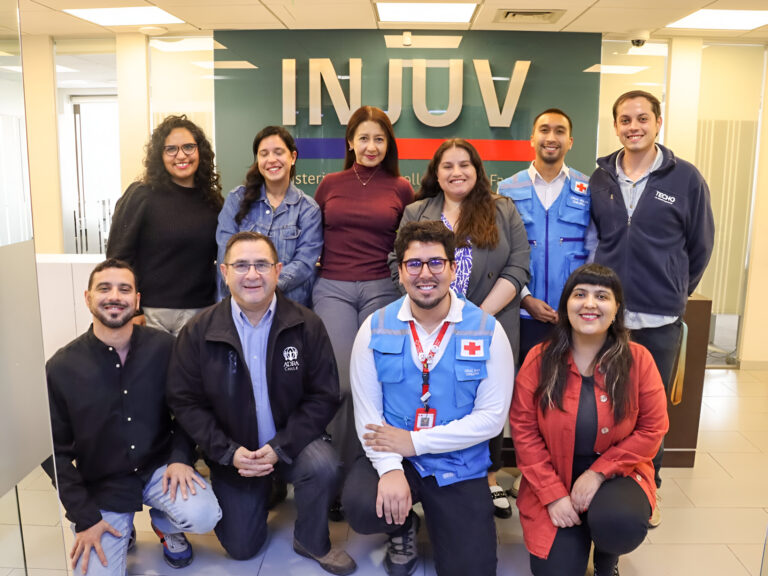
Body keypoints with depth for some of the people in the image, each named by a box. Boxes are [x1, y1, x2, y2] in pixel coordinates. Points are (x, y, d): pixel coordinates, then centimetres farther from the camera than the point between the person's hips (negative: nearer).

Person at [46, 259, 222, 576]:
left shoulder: (164, 347, -10)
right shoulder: (61, 367, -9)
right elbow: (56, 451, -3)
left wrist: (181, 457, -13)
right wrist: (85, 517, -6)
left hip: (159, 467, 0)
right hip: (102, 485, 0)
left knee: (203, 515, -26)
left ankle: (164, 523, 11)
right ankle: (121, 531, 22)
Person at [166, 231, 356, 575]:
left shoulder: (307, 326, -12)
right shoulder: (198, 332, -10)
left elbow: (324, 396, -12)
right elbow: (185, 401, -8)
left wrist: (280, 447, -22)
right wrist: (228, 452, -17)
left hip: (291, 443, -1)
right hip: (231, 453, 1)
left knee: (323, 466, -32)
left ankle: (312, 541, -1)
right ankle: (264, 493, 38)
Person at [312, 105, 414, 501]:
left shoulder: (401, 189, 8)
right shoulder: (330, 184, 11)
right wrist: (314, 269, 8)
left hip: (382, 290, 0)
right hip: (333, 289, 0)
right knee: (340, 382, -9)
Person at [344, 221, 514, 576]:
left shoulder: (487, 331, -8)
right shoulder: (376, 328, -4)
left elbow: (491, 416, -11)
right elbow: (367, 410, -6)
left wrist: (414, 441, -16)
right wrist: (389, 467, -23)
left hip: (460, 466, 0)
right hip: (392, 457, 0)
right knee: (362, 507, -29)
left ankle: (437, 518, 30)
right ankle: (402, 527, 11)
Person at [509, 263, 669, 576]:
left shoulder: (638, 359, -8)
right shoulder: (539, 359, -8)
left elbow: (652, 429, -6)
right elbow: (523, 429, -8)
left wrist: (598, 472, -15)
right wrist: (553, 494, -14)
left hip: (615, 474, 0)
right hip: (552, 480, 0)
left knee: (620, 523, -31)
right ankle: (578, 534, 25)